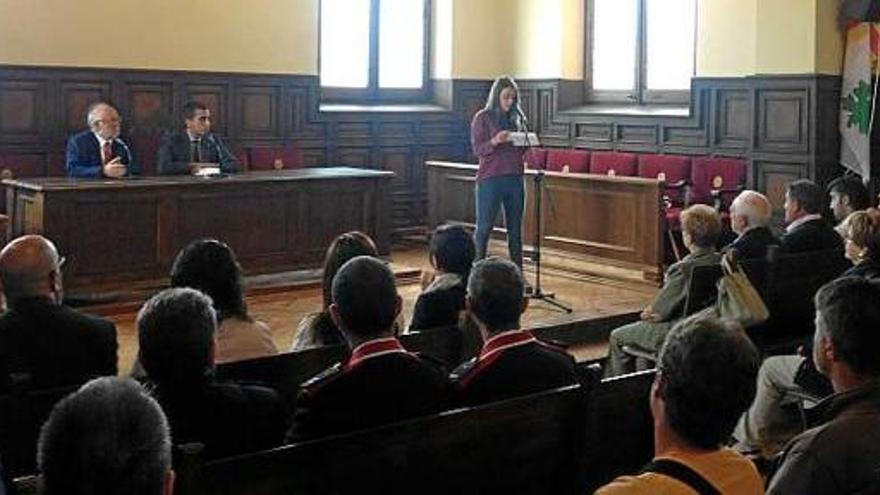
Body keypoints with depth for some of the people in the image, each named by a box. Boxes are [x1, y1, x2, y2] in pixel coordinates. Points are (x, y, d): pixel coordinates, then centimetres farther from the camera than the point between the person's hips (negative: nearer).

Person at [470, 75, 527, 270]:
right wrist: (495, 141, -25)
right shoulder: (483, 117, -2)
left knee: (515, 228, 7)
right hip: (490, 179, -5)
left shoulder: (516, 117, 14)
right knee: (484, 227, -2)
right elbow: (477, 149, -8)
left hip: (515, 179, 5)